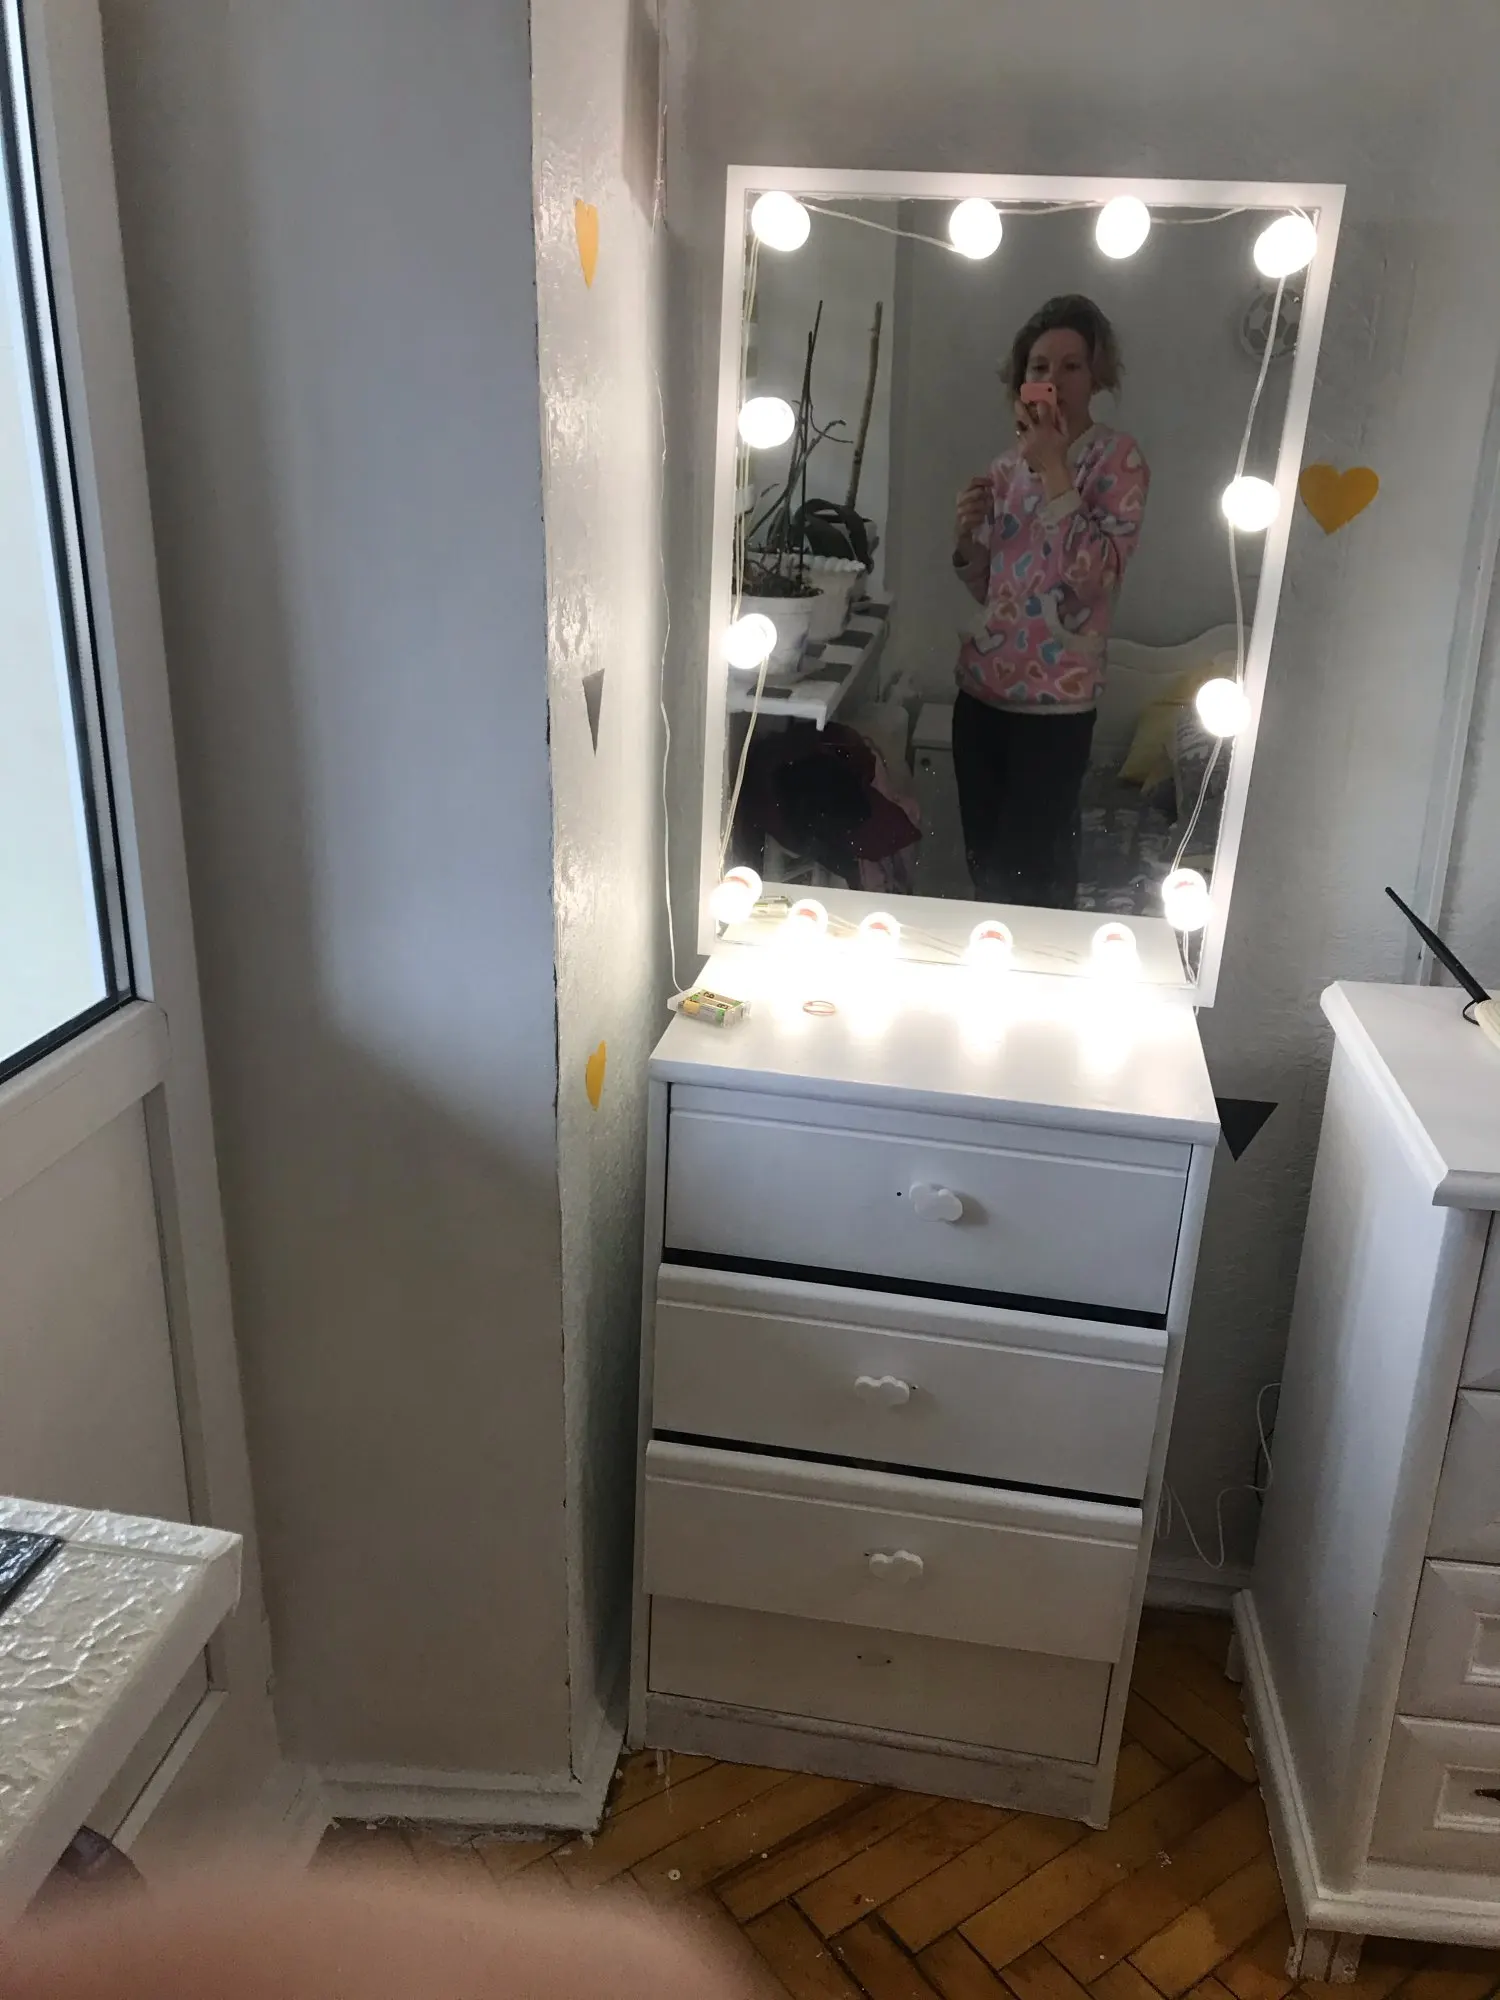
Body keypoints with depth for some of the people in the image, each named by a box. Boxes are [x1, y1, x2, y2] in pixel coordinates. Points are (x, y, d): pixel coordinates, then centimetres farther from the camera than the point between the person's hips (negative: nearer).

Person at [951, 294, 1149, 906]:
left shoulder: (1117, 458, -5)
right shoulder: (1008, 463, 11)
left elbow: (1095, 575, -18)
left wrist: (1053, 472, -18)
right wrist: (968, 534, -4)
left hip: (1055, 699, -5)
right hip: (983, 685, 6)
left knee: (1031, 869, -1)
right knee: (982, 857, 13)